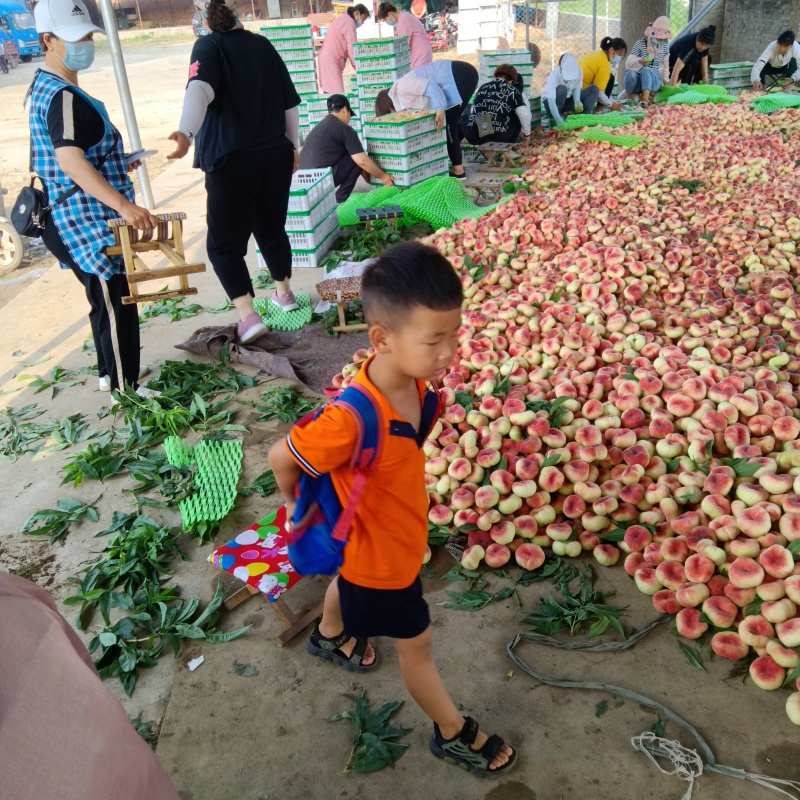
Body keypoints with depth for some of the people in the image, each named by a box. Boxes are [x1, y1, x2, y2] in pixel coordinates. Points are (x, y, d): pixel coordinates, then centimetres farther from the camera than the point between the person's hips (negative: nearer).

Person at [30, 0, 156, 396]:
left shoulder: (45, 87, 12)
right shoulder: (62, 96, -21)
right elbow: (69, 160, -35)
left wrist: (116, 165, 31)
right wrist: (124, 206, -44)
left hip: (81, 218, 10)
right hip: (87, 221, -10)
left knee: (106, 299, 21)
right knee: (116, 302, -1)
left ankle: (112, 371, 36)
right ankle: (125, 389, 11)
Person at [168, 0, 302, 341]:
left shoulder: (208, 47, -4)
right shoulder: (262, 44, 10)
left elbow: (200, 89, -26)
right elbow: (291, 104, 13)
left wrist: (186, 133, -41)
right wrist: (292, 146, 26)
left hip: (231, 162, -5)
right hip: (277, 157, 5)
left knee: (225, 242, 2)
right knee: (272, 228, 23)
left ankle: (248, 313, -10)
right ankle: (284, 292, 38)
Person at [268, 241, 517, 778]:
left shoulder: (412, 378, -21)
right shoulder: (352, 420, -44)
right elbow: (282, 458, -27)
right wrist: (297, 504, -7)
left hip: (397, 529, 7)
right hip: (378, 552, -7)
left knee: (349, 582, 36)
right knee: (416, 643, 15)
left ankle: (330, 637, 69)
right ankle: (453, 733, 41)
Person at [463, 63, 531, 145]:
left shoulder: (483, 87, 22)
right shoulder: (513, 91, 11)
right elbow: (524, 115, 3)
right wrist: (527, 133, 20)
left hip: (473, 136, 3)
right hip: (498, 137, -3)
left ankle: (484, 143, 29)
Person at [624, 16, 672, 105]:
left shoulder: (665, 46, 8)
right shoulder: (641, 43, -2)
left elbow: (666, 65, 21)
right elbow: (629, 62, -10)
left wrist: (666, 81, 15)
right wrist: (639, 61, -30)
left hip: (654, 80, 1)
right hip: (638, 81, -1)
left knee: (646, 70, -35)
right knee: (630, 74, -36)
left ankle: (645, 100, -49)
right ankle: (629, 99, -17)